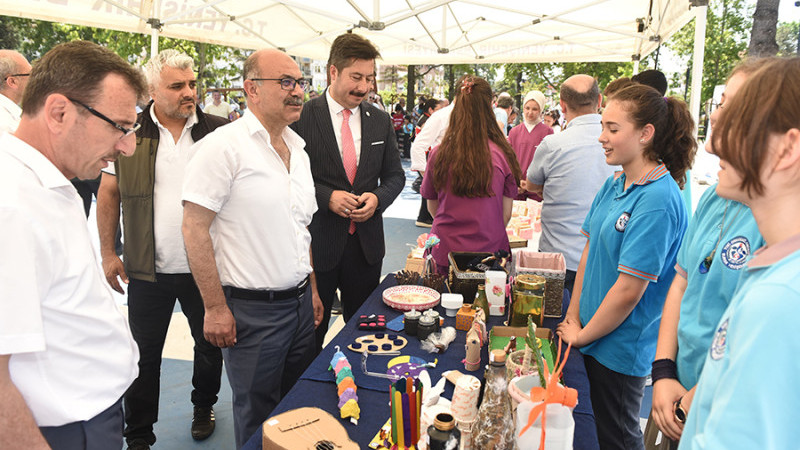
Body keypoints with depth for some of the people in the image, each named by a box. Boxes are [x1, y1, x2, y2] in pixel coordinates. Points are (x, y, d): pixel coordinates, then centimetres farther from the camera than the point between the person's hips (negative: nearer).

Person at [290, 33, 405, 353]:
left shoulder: (380, 121, 7)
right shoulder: (303, 116, -7)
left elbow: (395, 175, 12)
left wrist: (377, 198, -8)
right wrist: (327, 196, -20)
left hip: (367, 243, 4)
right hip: (317, 243, -4)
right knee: (310, 335, 9)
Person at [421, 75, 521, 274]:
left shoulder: (438, 154, -8)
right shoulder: (503, 154, -9)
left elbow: (432, 207, 6)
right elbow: (506, 214, -1)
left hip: (444, 254, 1)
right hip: (491, 252, -1)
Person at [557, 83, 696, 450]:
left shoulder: (658, 201, -24)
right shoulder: (614, 184, 2)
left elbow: (628, 290, -24)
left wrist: (582, 335, -11)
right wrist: (573, 318, 2)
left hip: (622, 347, -7)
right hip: (593, 335, 7)